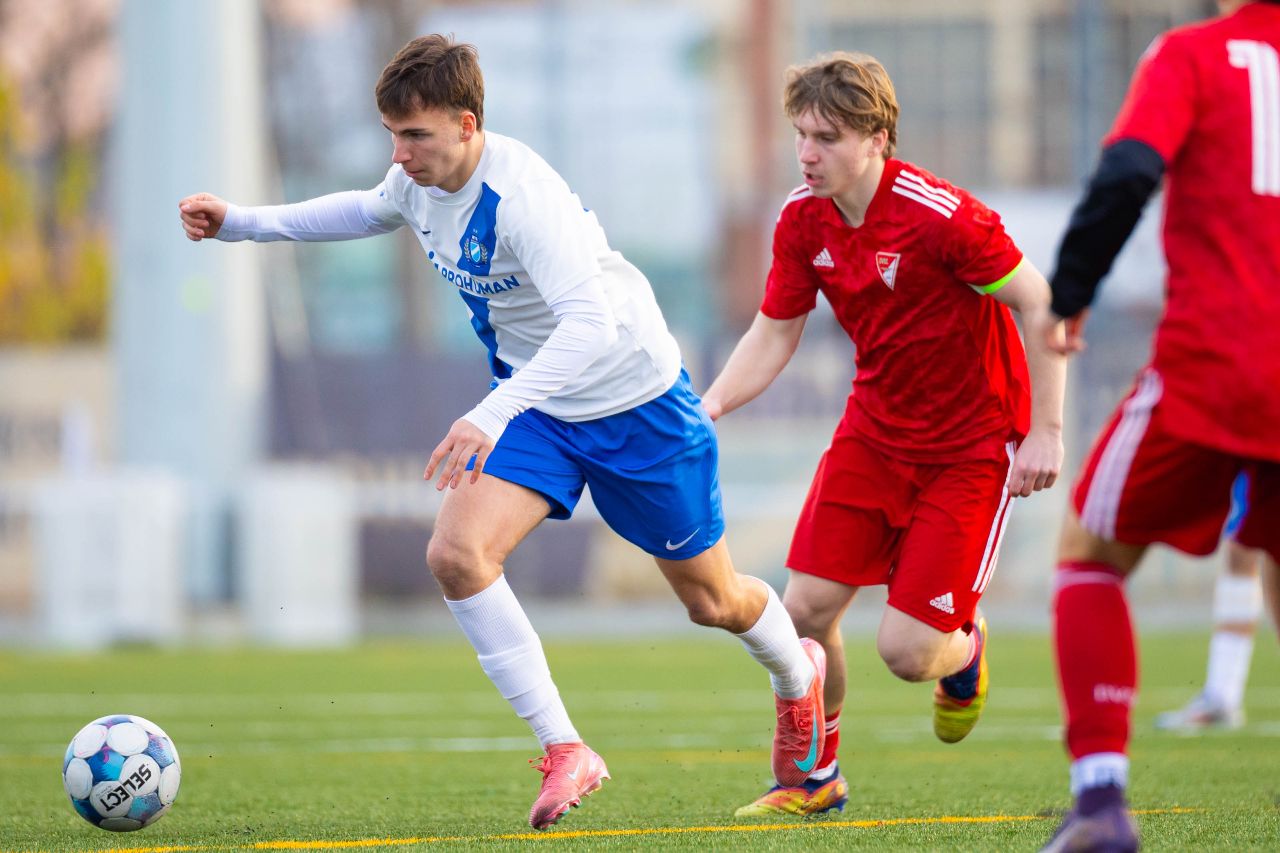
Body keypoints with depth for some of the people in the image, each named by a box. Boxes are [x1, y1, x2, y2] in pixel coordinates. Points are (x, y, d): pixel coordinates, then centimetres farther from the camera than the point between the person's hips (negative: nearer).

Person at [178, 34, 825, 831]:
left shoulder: (521, 194, -33)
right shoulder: (419, 179, -9)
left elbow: (591, 324, -44)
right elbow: (369, 210, 18)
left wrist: (491, 418, -54)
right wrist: (240, 221, 10)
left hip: (636, 403, -6)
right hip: (536, 397, 6)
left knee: (710, 600, 11)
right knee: (457, 553, -19)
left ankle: (797, 672, 47)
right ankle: (565, 751, -11)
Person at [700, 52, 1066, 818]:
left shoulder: (942, 216, -26)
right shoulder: (803, 220, -6)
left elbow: (1039, 306, -18)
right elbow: (775, 332, 4)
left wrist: (1045, 432, -18)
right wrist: (712, 404, -12)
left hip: (971, 444, -6)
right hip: (875, 431, 6)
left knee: (906, 652, -11)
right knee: (807, 609, -2)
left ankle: (965, 652, 28)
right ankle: (817, 776, 22)